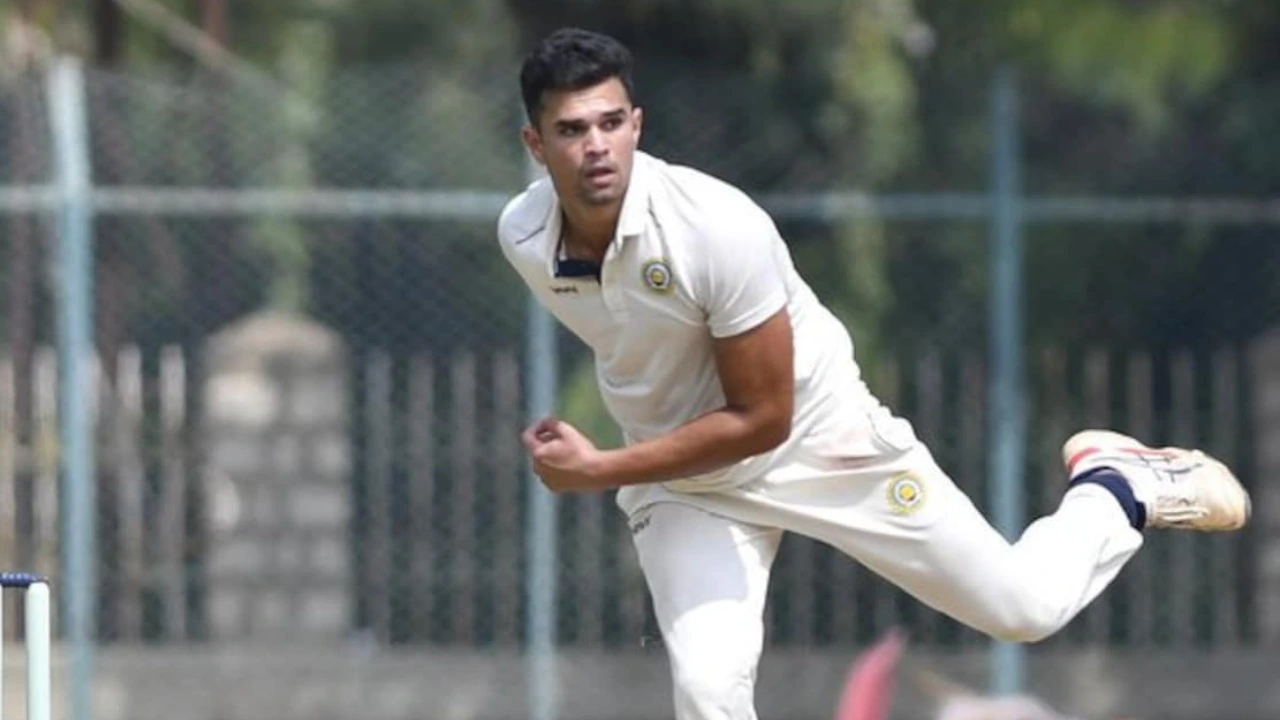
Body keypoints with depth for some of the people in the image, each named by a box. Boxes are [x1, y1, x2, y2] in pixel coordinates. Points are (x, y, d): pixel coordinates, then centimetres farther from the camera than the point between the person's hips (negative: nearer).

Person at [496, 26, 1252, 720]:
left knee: (1023, 605, 5)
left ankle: (1117, 489, 36)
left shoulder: (718, 227, -33)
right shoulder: (522, 237, -16)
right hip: (678, 474, 3)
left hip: (817, 436, -3)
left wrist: (600, 472, -29)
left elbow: (761, 420, -27)